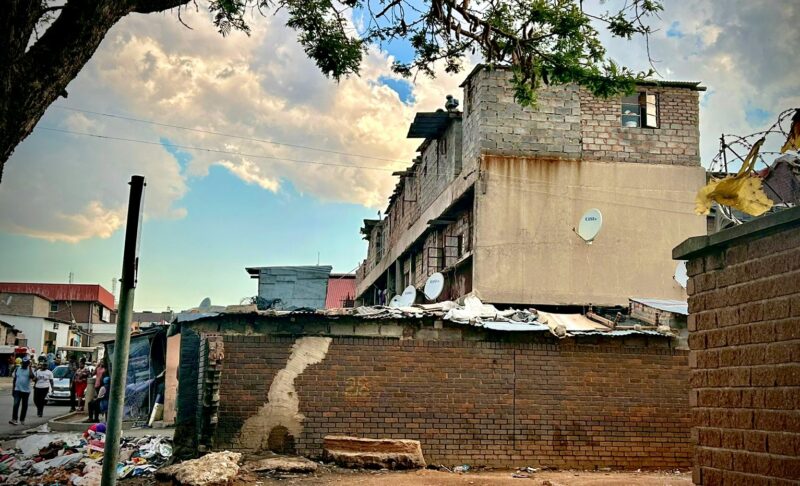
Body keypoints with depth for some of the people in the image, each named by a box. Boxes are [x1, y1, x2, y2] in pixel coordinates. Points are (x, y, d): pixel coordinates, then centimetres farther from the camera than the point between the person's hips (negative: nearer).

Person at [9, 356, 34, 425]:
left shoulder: (30, 370, -1)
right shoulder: (17, 369, 6)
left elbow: (31, 376, -22)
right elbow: (14, 380, 11)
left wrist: (30, 367, -20)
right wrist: (13, 389, 8)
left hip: (26, 391, 0)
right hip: (17, 390, 0)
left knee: (24, 406, 7)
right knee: (16, 404, -12)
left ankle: (22, 420, 16)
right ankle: (14, 419, -16)